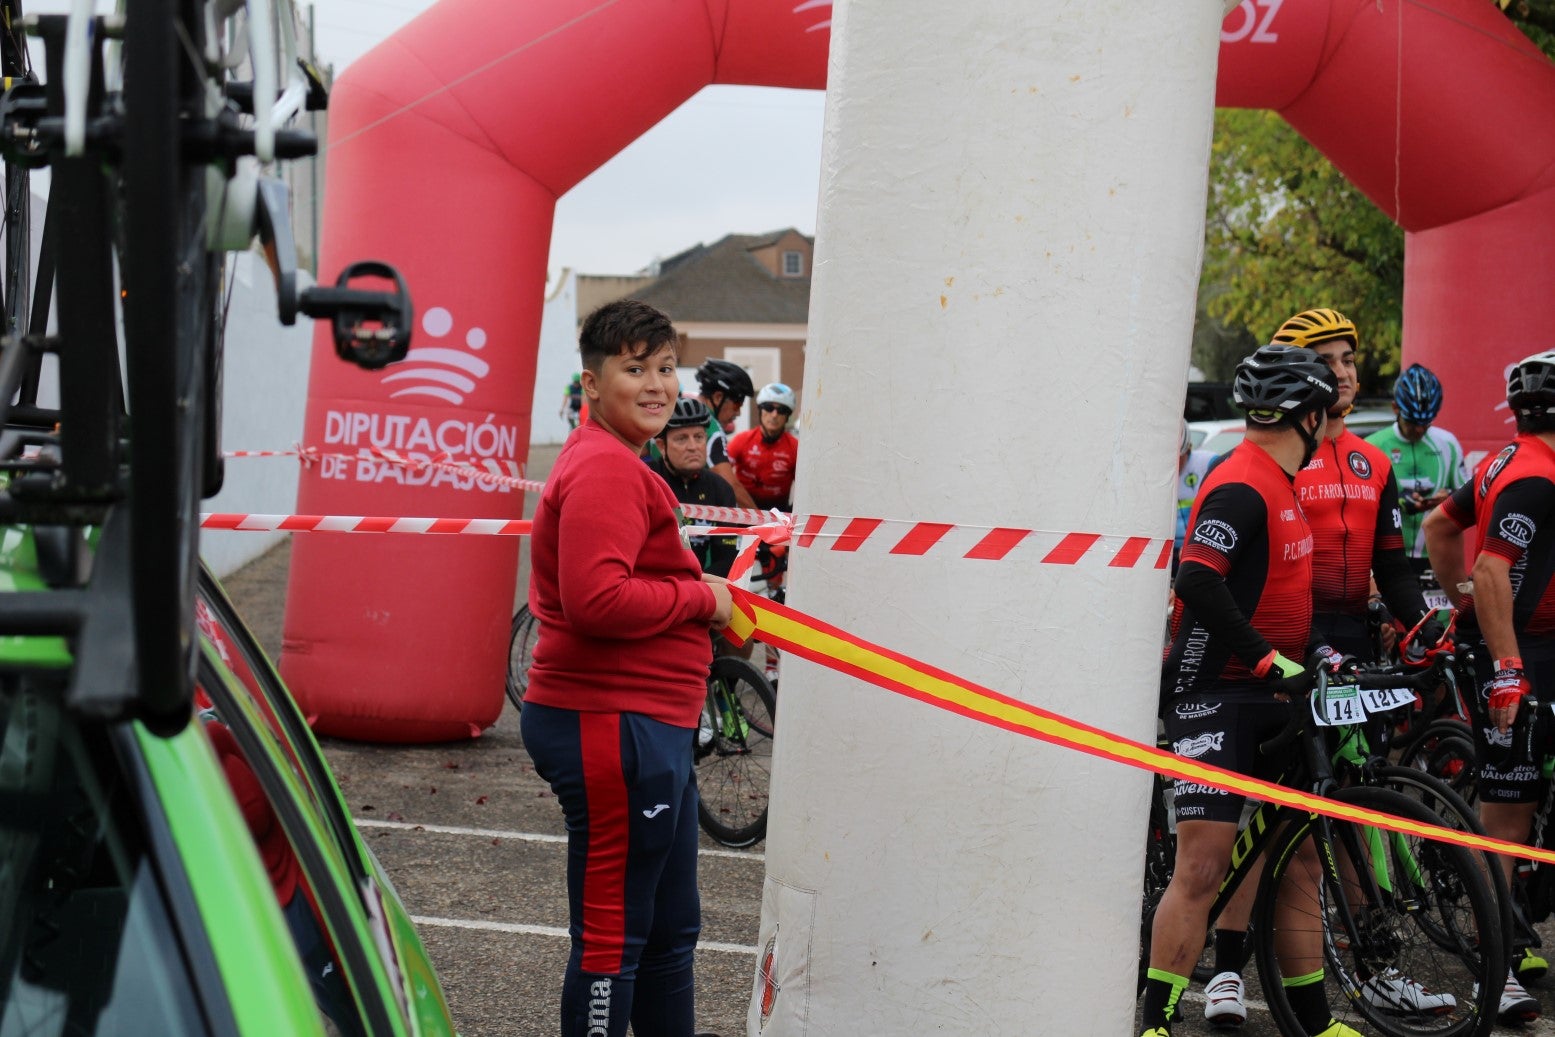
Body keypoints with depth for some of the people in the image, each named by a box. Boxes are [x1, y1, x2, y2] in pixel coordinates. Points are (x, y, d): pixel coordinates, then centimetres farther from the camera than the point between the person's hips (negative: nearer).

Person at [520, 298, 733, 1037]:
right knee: (613, 939, -3)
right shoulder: (605, 470, -17)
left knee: (670, 932, 20)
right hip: (612, 726, -11)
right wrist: (701, 597, -15)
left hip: (651, 727, 11)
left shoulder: (615, 463, 19)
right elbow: (596, 599, -28)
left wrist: (704, 598, 10)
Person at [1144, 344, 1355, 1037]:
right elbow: (1198, 583, -29)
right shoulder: (1242, 487, -16)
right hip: (1214, 695, -10)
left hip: (1268, 695, 10)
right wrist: (1271, 661, -27)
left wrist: (1314, 652, 20)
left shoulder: (1278, 485, 16)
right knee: (1202, 868, -12)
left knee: (1299, 856, 11)